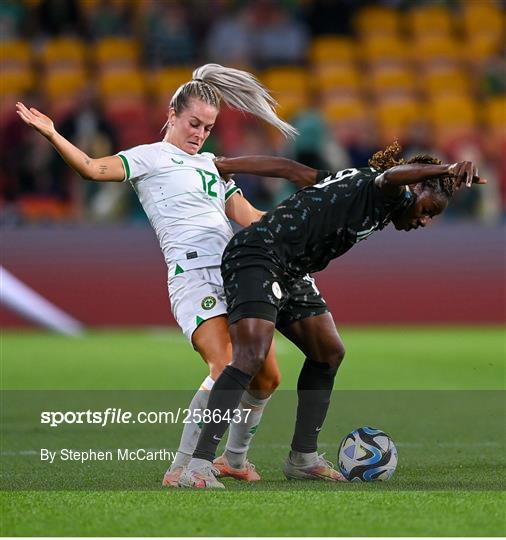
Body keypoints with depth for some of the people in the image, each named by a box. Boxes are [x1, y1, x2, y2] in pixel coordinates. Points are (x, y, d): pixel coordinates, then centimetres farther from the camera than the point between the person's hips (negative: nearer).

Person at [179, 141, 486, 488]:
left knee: (329, 353, 14)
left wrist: (228, 165, 23)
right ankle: (198, 468, -30)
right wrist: (449, 170, -53)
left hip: (289, 275, 11)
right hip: (257, 259, -11)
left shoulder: (355, 182, 18)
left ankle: (303, 459, 21)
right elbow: (391, 177, -36)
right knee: (251, 357, -24)